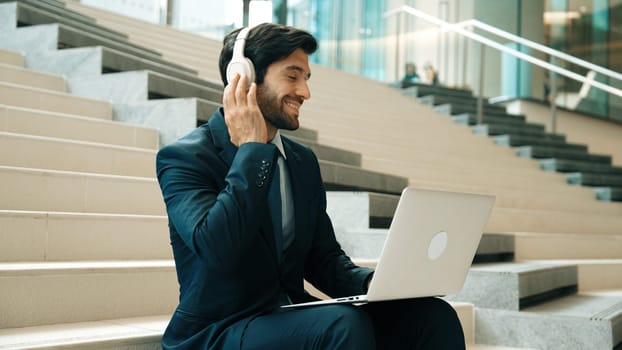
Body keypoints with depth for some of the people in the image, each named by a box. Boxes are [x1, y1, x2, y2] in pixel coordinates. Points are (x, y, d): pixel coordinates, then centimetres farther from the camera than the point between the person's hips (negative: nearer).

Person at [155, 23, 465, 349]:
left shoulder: (304, 161, 12)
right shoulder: (183, 158, -8)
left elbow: (323, 259, 13)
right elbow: (217, 248, -24)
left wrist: (377, 283, -8)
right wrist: (252, 148, -16)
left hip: (293, 321, 6)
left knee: (431, 314, -15)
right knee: (345, 324, -33)